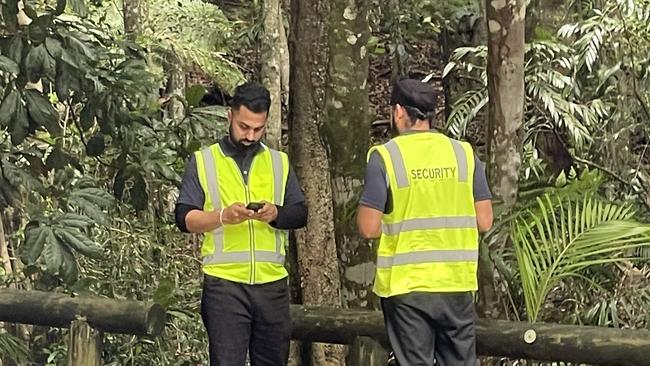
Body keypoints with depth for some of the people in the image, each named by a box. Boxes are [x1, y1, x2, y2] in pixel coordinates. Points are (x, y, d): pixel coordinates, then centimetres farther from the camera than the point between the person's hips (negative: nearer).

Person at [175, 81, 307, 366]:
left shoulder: (279, 162, 14)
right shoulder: (203, 161, 6)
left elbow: (300, 214, 10)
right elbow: (184, 219, 0)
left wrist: (276, 214, -12)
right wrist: (223, 216, -18)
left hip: (272, 281, 3)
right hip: (224, 282, -3)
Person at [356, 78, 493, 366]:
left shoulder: (385, 156, -9)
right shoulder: (463, 153, 1)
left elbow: (369, 228, -12)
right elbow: (484, 222, 2)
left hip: (407, 285, -3)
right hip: (457, 283, 3)